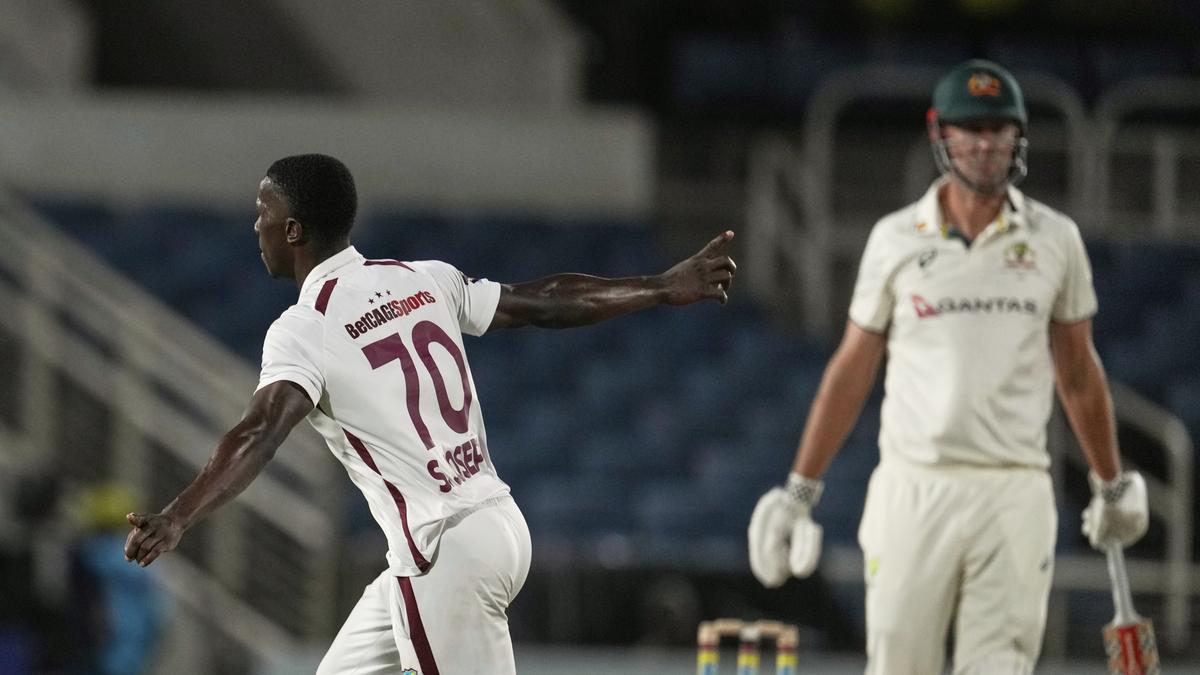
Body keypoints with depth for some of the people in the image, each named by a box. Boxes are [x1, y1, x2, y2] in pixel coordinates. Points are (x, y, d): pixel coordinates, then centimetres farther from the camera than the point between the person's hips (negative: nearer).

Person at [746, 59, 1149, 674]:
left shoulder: (1054, 239, 6)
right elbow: (852, 369, 10)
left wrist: (1113, 486, 23)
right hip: (914, 487, 0)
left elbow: (1078, 371, 16)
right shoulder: (896, 239, 3)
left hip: (1015, 495, 0)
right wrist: (799, 491, 9)